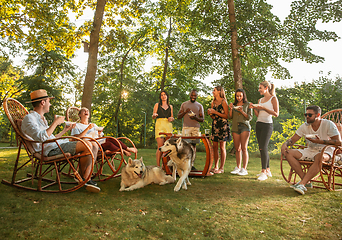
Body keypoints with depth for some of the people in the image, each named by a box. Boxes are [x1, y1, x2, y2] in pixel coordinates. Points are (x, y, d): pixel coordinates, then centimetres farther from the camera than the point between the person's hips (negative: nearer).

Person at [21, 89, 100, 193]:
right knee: (87, 145, -26)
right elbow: (41, 138, -21)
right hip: (51, 150, -10)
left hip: (58, 145, 10)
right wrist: (55, 122, -13)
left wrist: (65, 130, 35)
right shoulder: (29, 118, -4)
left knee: (94, 147, -2)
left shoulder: (42, 119, 28)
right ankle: (83, 179, -11)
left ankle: (87, 178, -10)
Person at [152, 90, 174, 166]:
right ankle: (158, 165, -9)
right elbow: (153, 117, 8)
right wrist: (154, 115, -15)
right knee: (160, 146, -12)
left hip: (168, 126, 3)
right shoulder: (157, 105, 13)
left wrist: (171, 118, -1)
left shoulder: (170, 106, 19)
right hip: (159, 125, -3)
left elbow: (172, 117, 23)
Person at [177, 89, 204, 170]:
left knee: (193, 145, -2)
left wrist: (195, 118, -13)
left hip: (195, 128, 0)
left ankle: (191, 164, 2)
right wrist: (185, 112, -8)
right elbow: (178, 117, 10)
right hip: (186, 127, 0)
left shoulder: (199, 106, 11)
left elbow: (202, 119, 7)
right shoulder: (184, 104, 13)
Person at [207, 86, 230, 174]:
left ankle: (222, 168, 3)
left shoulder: (223, 102, -3)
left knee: (222, 147, -3)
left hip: (223, 125, -6)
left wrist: (215, 112, -13)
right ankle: (216, 167, 12)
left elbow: (226, 116, -9)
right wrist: (210, 113, -1)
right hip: (215, 125, 6)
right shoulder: (213, 102, 16)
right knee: (215, 146, 4)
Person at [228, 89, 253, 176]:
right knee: (237, 149, 6)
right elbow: (230, 117, 11)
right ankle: (238, 167, 15)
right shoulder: (234, 104, 15)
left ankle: (244, 169, -5)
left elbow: (250, 117, 0)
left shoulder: (247, 104, 5)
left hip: (244, 127, -4)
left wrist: (242, 111, -12)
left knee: (244, 148, -8)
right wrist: (231, 109, -3)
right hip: (235, 127, 4)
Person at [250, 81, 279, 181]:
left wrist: (263, 108, -14)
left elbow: (276, 113, -9)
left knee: (263, 147, -13)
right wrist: (254, 108, 1)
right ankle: (268, 170, 17)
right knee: (262, 148, 8)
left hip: (267, 125, -7)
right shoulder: (260, 100, 16)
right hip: (258, 124, 7)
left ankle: (264, 172, -9)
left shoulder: (273, 98, -1)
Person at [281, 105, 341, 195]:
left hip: (325, 152, -5)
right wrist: (285, 144, -19)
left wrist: (320, 141, -28)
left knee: (319, 157, -41)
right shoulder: (305, 126, 2)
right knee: (288, 153, -17)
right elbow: (293, 139, 3)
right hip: (310, 151, 5)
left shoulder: (329, 124, -9)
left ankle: (302, 184, -40)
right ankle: (306, 181, -22)